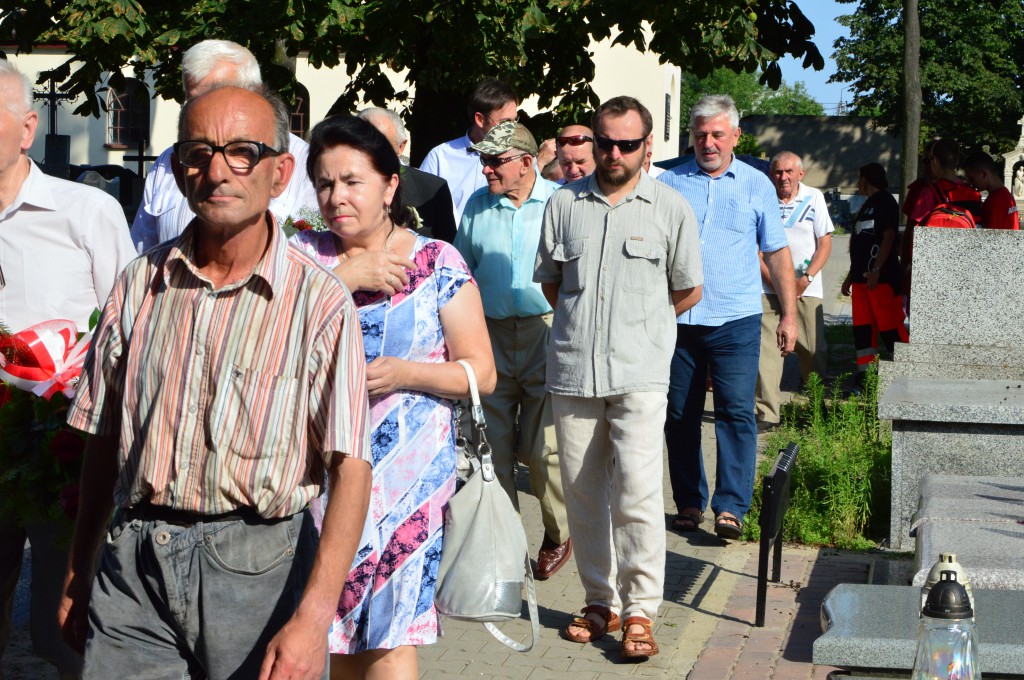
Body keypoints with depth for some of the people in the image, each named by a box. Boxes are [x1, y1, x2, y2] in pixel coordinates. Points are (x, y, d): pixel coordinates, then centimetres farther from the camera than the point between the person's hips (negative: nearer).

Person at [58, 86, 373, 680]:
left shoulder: (319, 301, -8)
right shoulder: (140, 284, 6)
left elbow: (351, 469, -14)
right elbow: (103, 439, 13)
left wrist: (312, 619, -22)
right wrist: (78, 576, 14)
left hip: (259, 564, -3)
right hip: (135, 565, 3)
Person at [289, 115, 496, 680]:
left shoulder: (437, 263, 2)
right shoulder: (305, 253, 9)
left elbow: (481, 373, 0)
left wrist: (404, 373, -15)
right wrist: (345, 276, -13)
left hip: (408, 473, -3)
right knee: (337, 634, 10)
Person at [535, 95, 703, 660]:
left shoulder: (670, 209, 5)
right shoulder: (564, 203, 10)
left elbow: (687, 291, 13)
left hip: (639, 374, -3)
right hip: (572, 370, 3)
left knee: (637, 492, -13)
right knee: (582, 492, 6)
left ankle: (640, 610, -4)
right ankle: (600, 602, 18)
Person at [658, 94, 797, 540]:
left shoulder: (756, 185, 7)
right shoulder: (669, 182, 8)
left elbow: (777, 253, 9)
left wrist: (789, 315, 4)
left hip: (735, 321, -2)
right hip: (676, 319, 2)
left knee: (736, 411, -9)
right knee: (680, 415, 6)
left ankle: (731, 506, -6)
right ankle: (689, 502, 17)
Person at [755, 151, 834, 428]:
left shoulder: (814, 198, 6)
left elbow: (825, 243, 5)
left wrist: (807, 278, -8)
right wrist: (774, 281, -9)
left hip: (806, 288, 1)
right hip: (768, 288, -1)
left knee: (813, 349, 1)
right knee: (766, 349, -9)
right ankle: (766, 413, -6)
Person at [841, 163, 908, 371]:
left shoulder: (885, 201, -6)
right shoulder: (868, 205, 23)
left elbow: (889, 237, -16)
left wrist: (876, 270, -22)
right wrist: (851, 276, 24)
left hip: (881, 276, -10)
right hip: (862, 276, 10)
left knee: (889, 324, -11)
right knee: (862, 326, 8)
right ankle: (864, 372, 11)